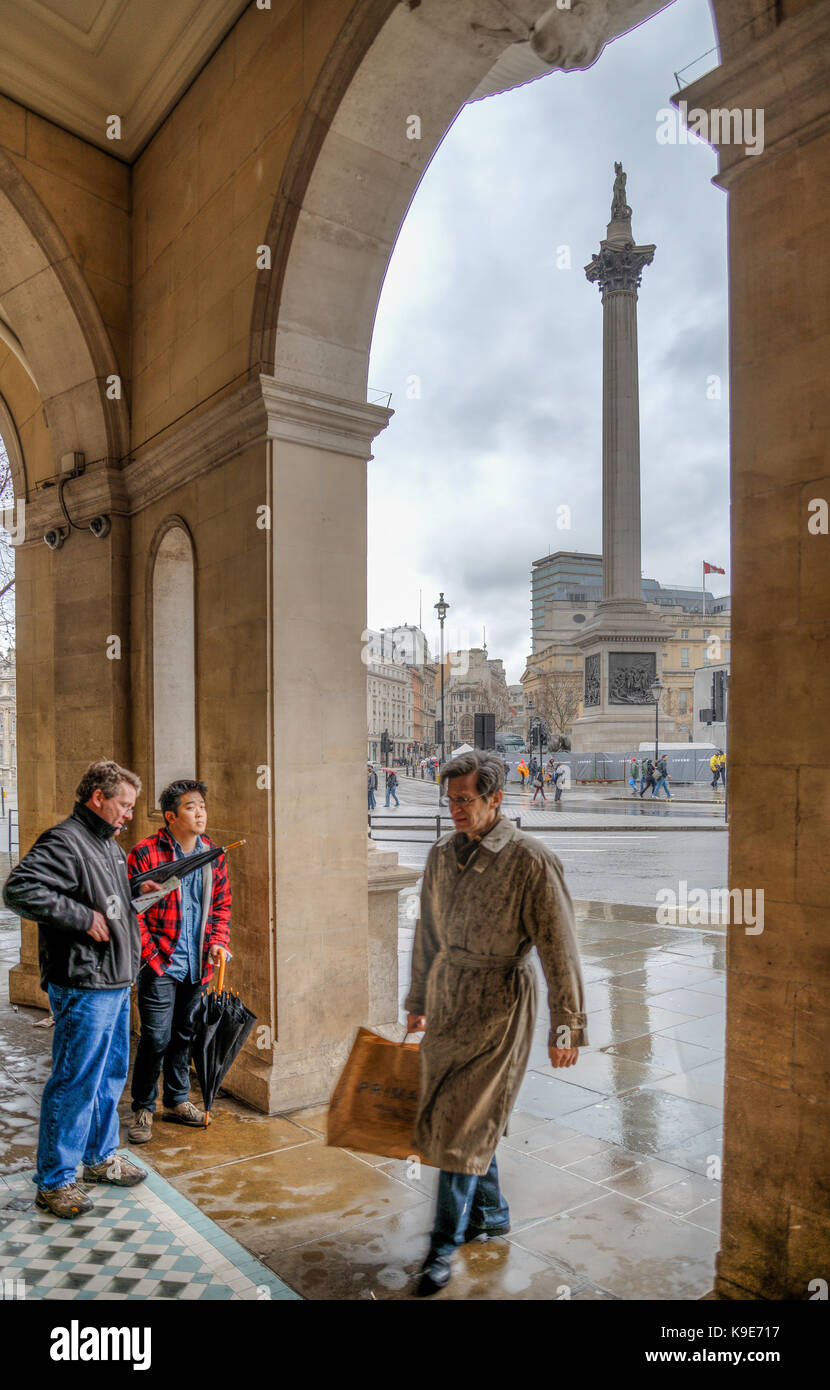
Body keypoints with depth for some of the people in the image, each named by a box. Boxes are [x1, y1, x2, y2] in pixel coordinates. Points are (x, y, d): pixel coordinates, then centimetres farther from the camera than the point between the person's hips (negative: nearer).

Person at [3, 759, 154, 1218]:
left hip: (115, 983, 10)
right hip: (83, 988, -10)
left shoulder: (109, 845, 15)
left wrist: (138, 894, 9)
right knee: (75, 1083, 1)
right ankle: (55, 1181, 16)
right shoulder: (64, 842, -16)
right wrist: (83, 917, -25)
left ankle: (101, 1157, 37)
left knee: (111, 1074, 20)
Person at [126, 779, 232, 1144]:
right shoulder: (145, 853, -12)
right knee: (156, 1038, -2)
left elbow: (221, 904, 15)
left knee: (184, 1035, 17)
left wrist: (218, 942, 2)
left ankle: (177, 1101, 34)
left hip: (197, 964, 5)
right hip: (160, 964, -5)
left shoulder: (212, 853, 5)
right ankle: (142, 1109, 19)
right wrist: (151, 955, -12)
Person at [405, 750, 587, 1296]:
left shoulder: (531, 861, -17)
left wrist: (567, 1026, -11)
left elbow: (559, 949, -14)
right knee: (464, 1116, 17)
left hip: (498, 1005, -6)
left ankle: (445, 1246, 18)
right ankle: (492, 1214, 40)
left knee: (463, 1124, -1)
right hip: (446, 1000, 6)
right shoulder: (442, 855, 2)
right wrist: (418, 1001, 19)